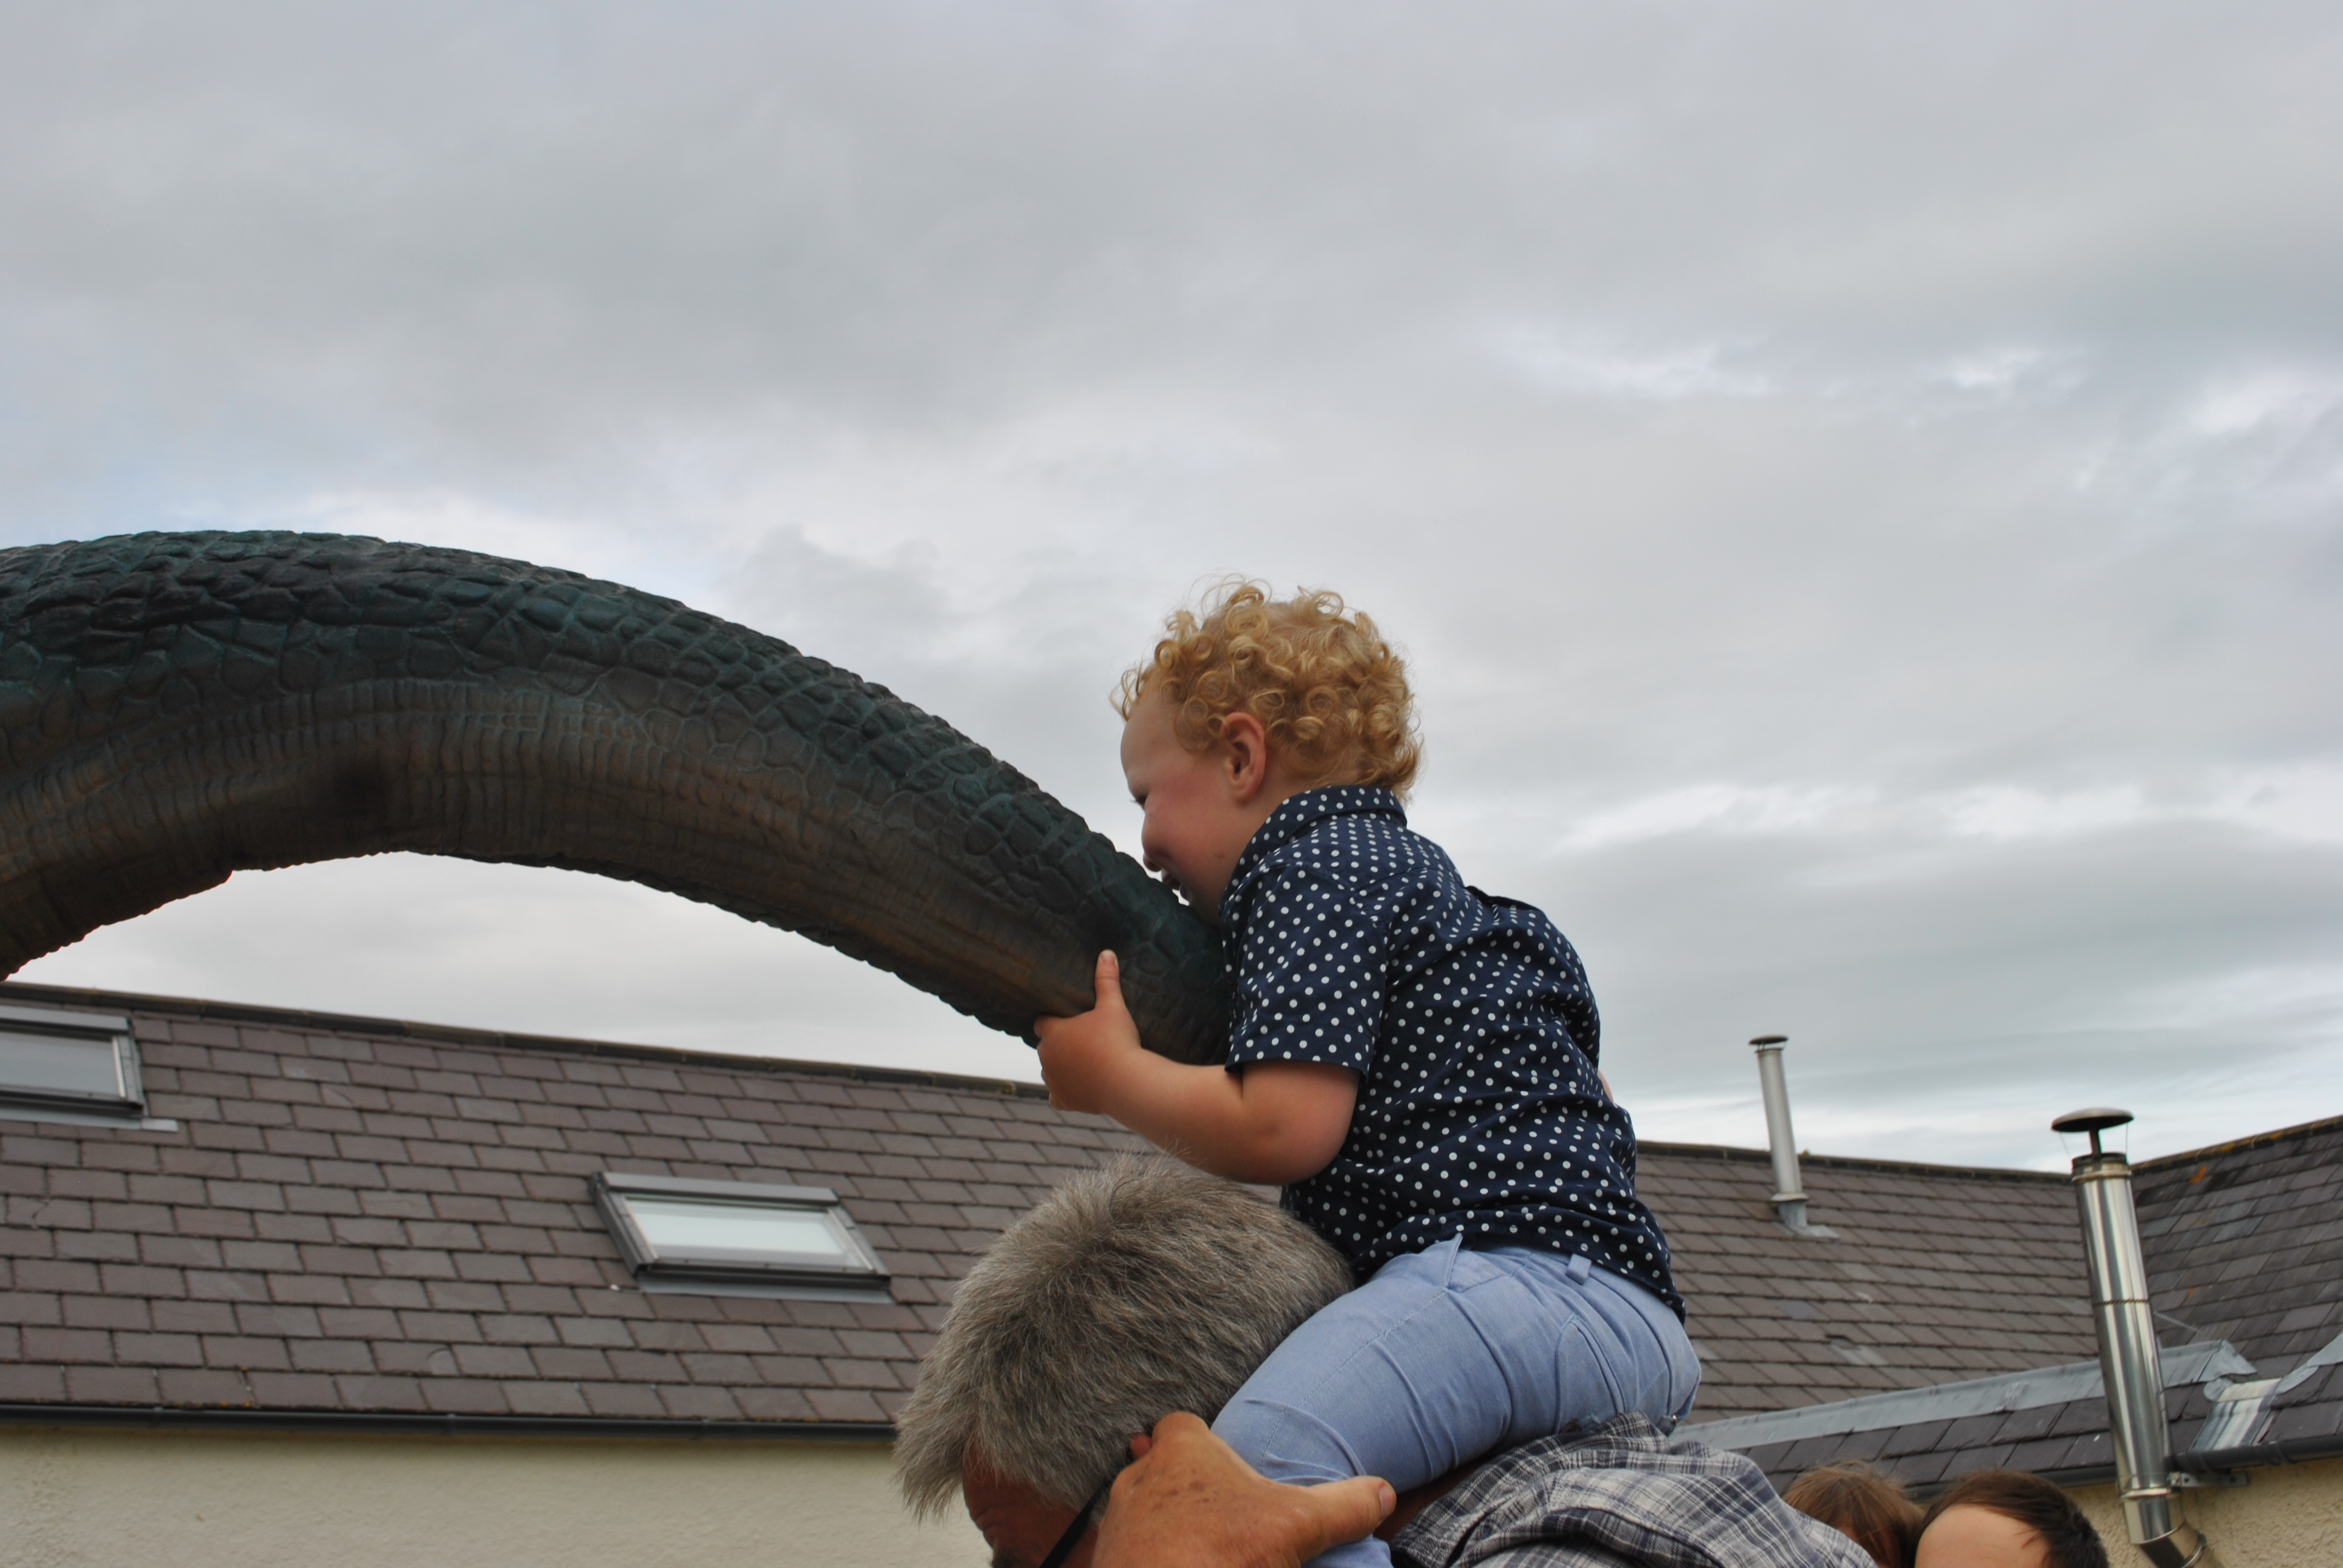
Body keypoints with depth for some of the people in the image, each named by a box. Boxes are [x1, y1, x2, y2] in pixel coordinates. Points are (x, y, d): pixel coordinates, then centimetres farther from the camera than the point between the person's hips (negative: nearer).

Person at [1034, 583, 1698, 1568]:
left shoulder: (1319, 862, -2)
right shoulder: (1388, 861, 30)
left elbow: (1285, 1129, -13)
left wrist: (1109, 1074, 2)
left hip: (1530, 1272, -11)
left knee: (1258, 1463, -33)